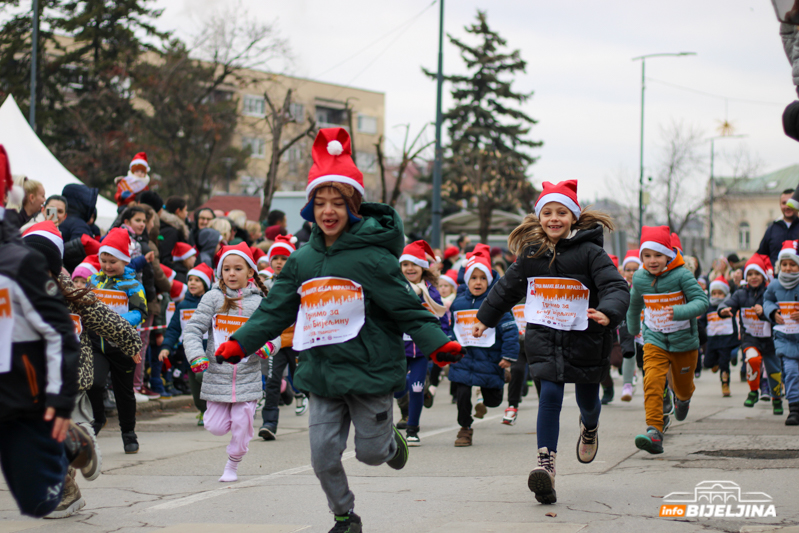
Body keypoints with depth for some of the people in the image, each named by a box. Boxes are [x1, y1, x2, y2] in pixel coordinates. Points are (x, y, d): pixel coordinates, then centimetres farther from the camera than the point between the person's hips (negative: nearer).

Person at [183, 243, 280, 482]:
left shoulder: (259, 302, 1)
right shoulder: (213, 298, -2)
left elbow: (274, 333, 3)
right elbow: (192, 329, -4)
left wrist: (269, 345, -20)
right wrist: (196, 355, -19)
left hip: (248, 376, 0)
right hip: (217, 375, 0)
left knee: (242, 426, 0)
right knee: (216, 427, 2)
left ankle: (232, 466, 22)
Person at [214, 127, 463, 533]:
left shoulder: (372, 256, -12)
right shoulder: (302, 261, 4)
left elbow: (406, 308, -12)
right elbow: (276, 310, 10)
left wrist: (438, 344, -24)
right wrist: (240, 343, 1)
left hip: (369, 372, -4)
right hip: (322, 373, 4)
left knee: (370, 452, 6)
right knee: (324, 458, 3)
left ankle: (389, 440, 43)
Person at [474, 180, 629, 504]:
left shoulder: (589, 252, -9)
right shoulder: (531, 254, 3)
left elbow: (616, 286, -17)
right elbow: (507, 288, 19)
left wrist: (608, 312, -38)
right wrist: (486, 317, 29)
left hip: (584, 339, -1)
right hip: (544, 340, 1)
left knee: (587, 401, 14)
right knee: (550, 396, -13)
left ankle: (589, 428, 52)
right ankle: (546, 465, -18)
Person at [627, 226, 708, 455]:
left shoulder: (681, 275, -17)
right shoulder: (639, 278, -3)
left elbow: (702, 301, -22)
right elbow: (635, 303, 17)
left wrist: (679, 312, -40)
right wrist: (633, 328, 31)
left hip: (683, 340, -1)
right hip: (654, 340, 1)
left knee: (682, 385, 16)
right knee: (652, 380, -21)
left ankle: (682, 399, 56)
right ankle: (654, 432, -27)